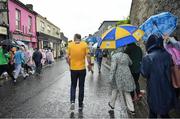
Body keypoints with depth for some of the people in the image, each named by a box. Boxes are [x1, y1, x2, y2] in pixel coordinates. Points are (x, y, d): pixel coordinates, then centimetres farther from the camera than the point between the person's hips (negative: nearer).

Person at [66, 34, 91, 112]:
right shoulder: (84, 44, -5)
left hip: (73, 69, 1)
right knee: (81, 87, 12)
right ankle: (80, 105, 21)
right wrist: (89, 65, 5)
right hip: (82, 69, 0)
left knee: (73, 85, 19)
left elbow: (67, 57, -2)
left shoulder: (70, 45, -2)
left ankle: (72, 101, 2)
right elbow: (88, 56, -10)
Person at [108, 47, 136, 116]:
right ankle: (131, 109, 15)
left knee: (115, 90, 11)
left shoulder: (114, 56, -8)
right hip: (127, 75, 5)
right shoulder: (126, 55, 9)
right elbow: (130, 63, 24)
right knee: (127, 92, 13)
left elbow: (113, 67, -17)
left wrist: (111, 77, -16)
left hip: (119, 76, -5)